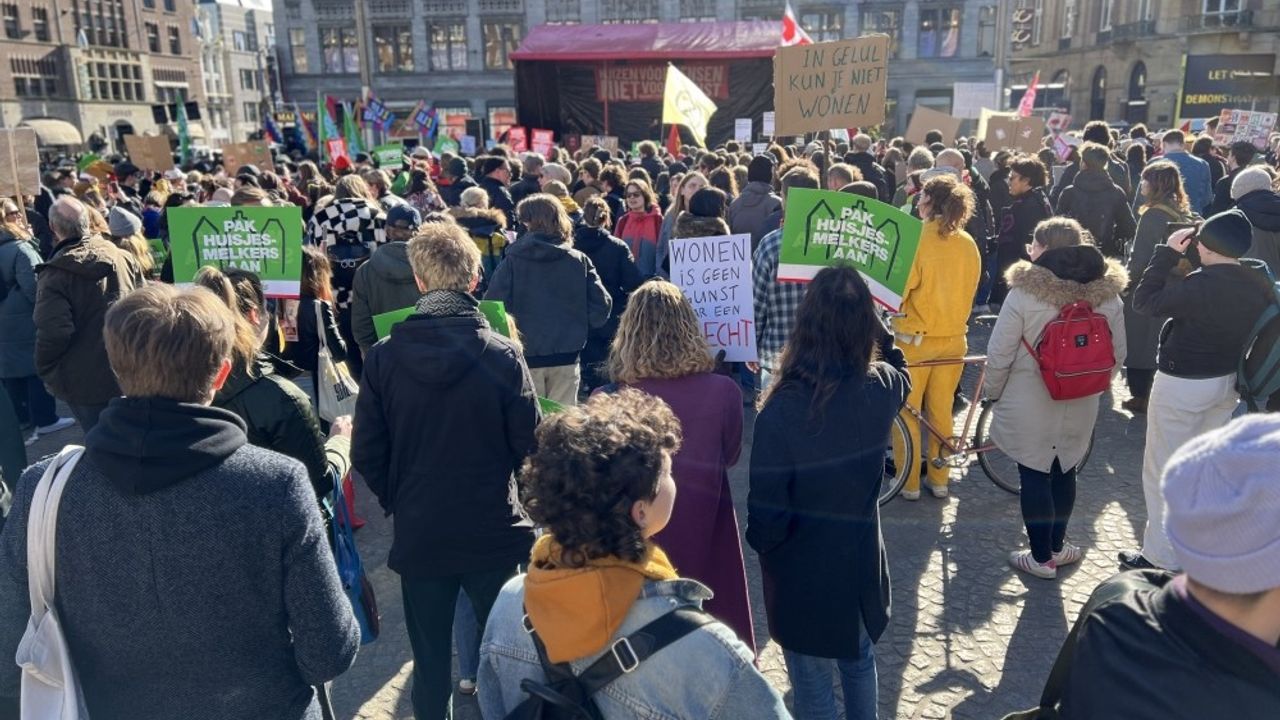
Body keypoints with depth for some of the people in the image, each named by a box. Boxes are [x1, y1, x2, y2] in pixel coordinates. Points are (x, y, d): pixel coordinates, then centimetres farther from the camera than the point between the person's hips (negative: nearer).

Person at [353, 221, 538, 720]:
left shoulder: (383, 357, -10)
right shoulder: (503, 355, -14)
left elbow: (367, 454, -5)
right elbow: (529, 445, -9)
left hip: (419, 533, 1)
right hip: (495, 529, -1)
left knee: (430, 659, 17)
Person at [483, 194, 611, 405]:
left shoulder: (512, 261, -7)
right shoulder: (579, 261, -2)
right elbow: (601, 306, -6)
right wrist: (579, 328, 10)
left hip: (526, 356, -1)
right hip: (566, 356, 1)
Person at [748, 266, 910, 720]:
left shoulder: (783, 408, -28)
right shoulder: (882, 388, -13)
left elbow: (766, 507, -20)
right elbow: (898, 370, 16)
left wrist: (762, 543, 0)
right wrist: (876, 329, 18)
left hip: (802, 570, -5)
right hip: (861, 558, 5)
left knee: (812, 680, 14)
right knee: (858, 658, 28)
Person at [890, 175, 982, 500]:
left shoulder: (916, 238, -14)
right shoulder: (968, 244, 1)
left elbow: (898, 290, -14)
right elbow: (969, 290, 11)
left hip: (915, 337, -5)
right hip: (954, 337, 5)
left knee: (907, 413, 7)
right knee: (941, 411, 15)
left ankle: (909, 483, 13)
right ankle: (939, 479, 23)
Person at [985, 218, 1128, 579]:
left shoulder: (1025, 293, -18)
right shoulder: (1108, 294, -3)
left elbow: (998, 355, -15)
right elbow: (1117, 355, 4)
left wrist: (994, 392, 2)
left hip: (1029, 406, -5)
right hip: (1080, 406, 5)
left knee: (1034, 476, 7)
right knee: (1064, 472, 20)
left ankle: (1041, 558, 17)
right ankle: (1057, 546, 35)